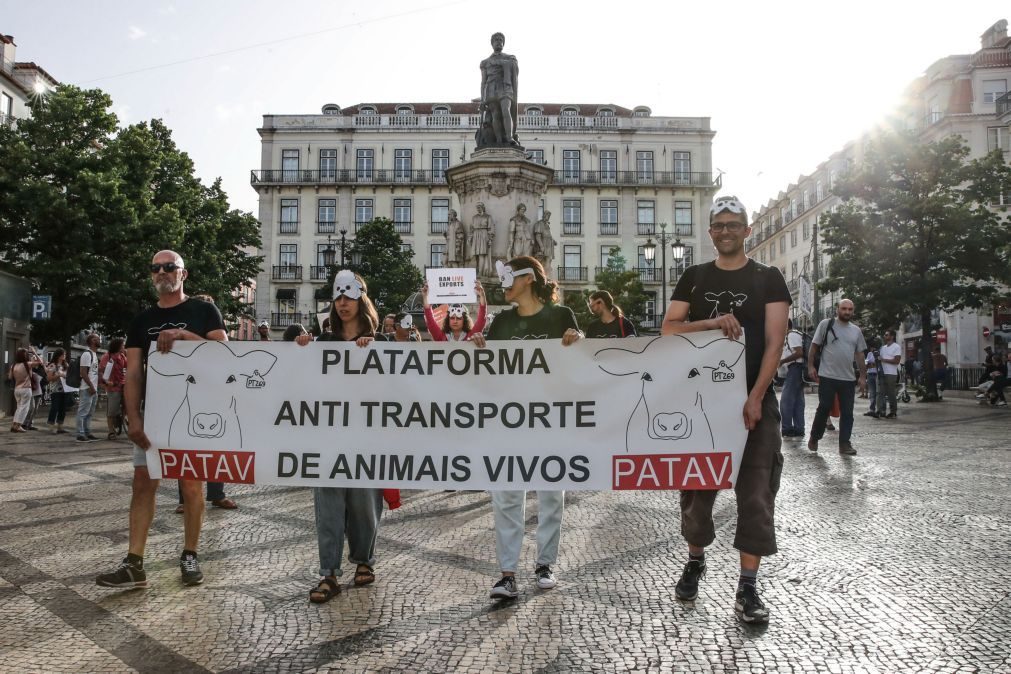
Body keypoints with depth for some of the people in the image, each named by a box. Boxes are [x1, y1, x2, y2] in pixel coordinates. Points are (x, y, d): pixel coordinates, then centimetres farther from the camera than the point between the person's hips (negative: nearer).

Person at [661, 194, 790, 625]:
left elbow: (774, 342, -4)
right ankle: (695, 562, 31)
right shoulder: (694, 278, 10)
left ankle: (747, 588, 6)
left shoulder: (768, 279, 4)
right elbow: (668, 330, -1)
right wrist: (712, 322, -18)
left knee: (755, 496, -2)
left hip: (754, 402, -1)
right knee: (697, 487, 10)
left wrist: (755, 398, -15)